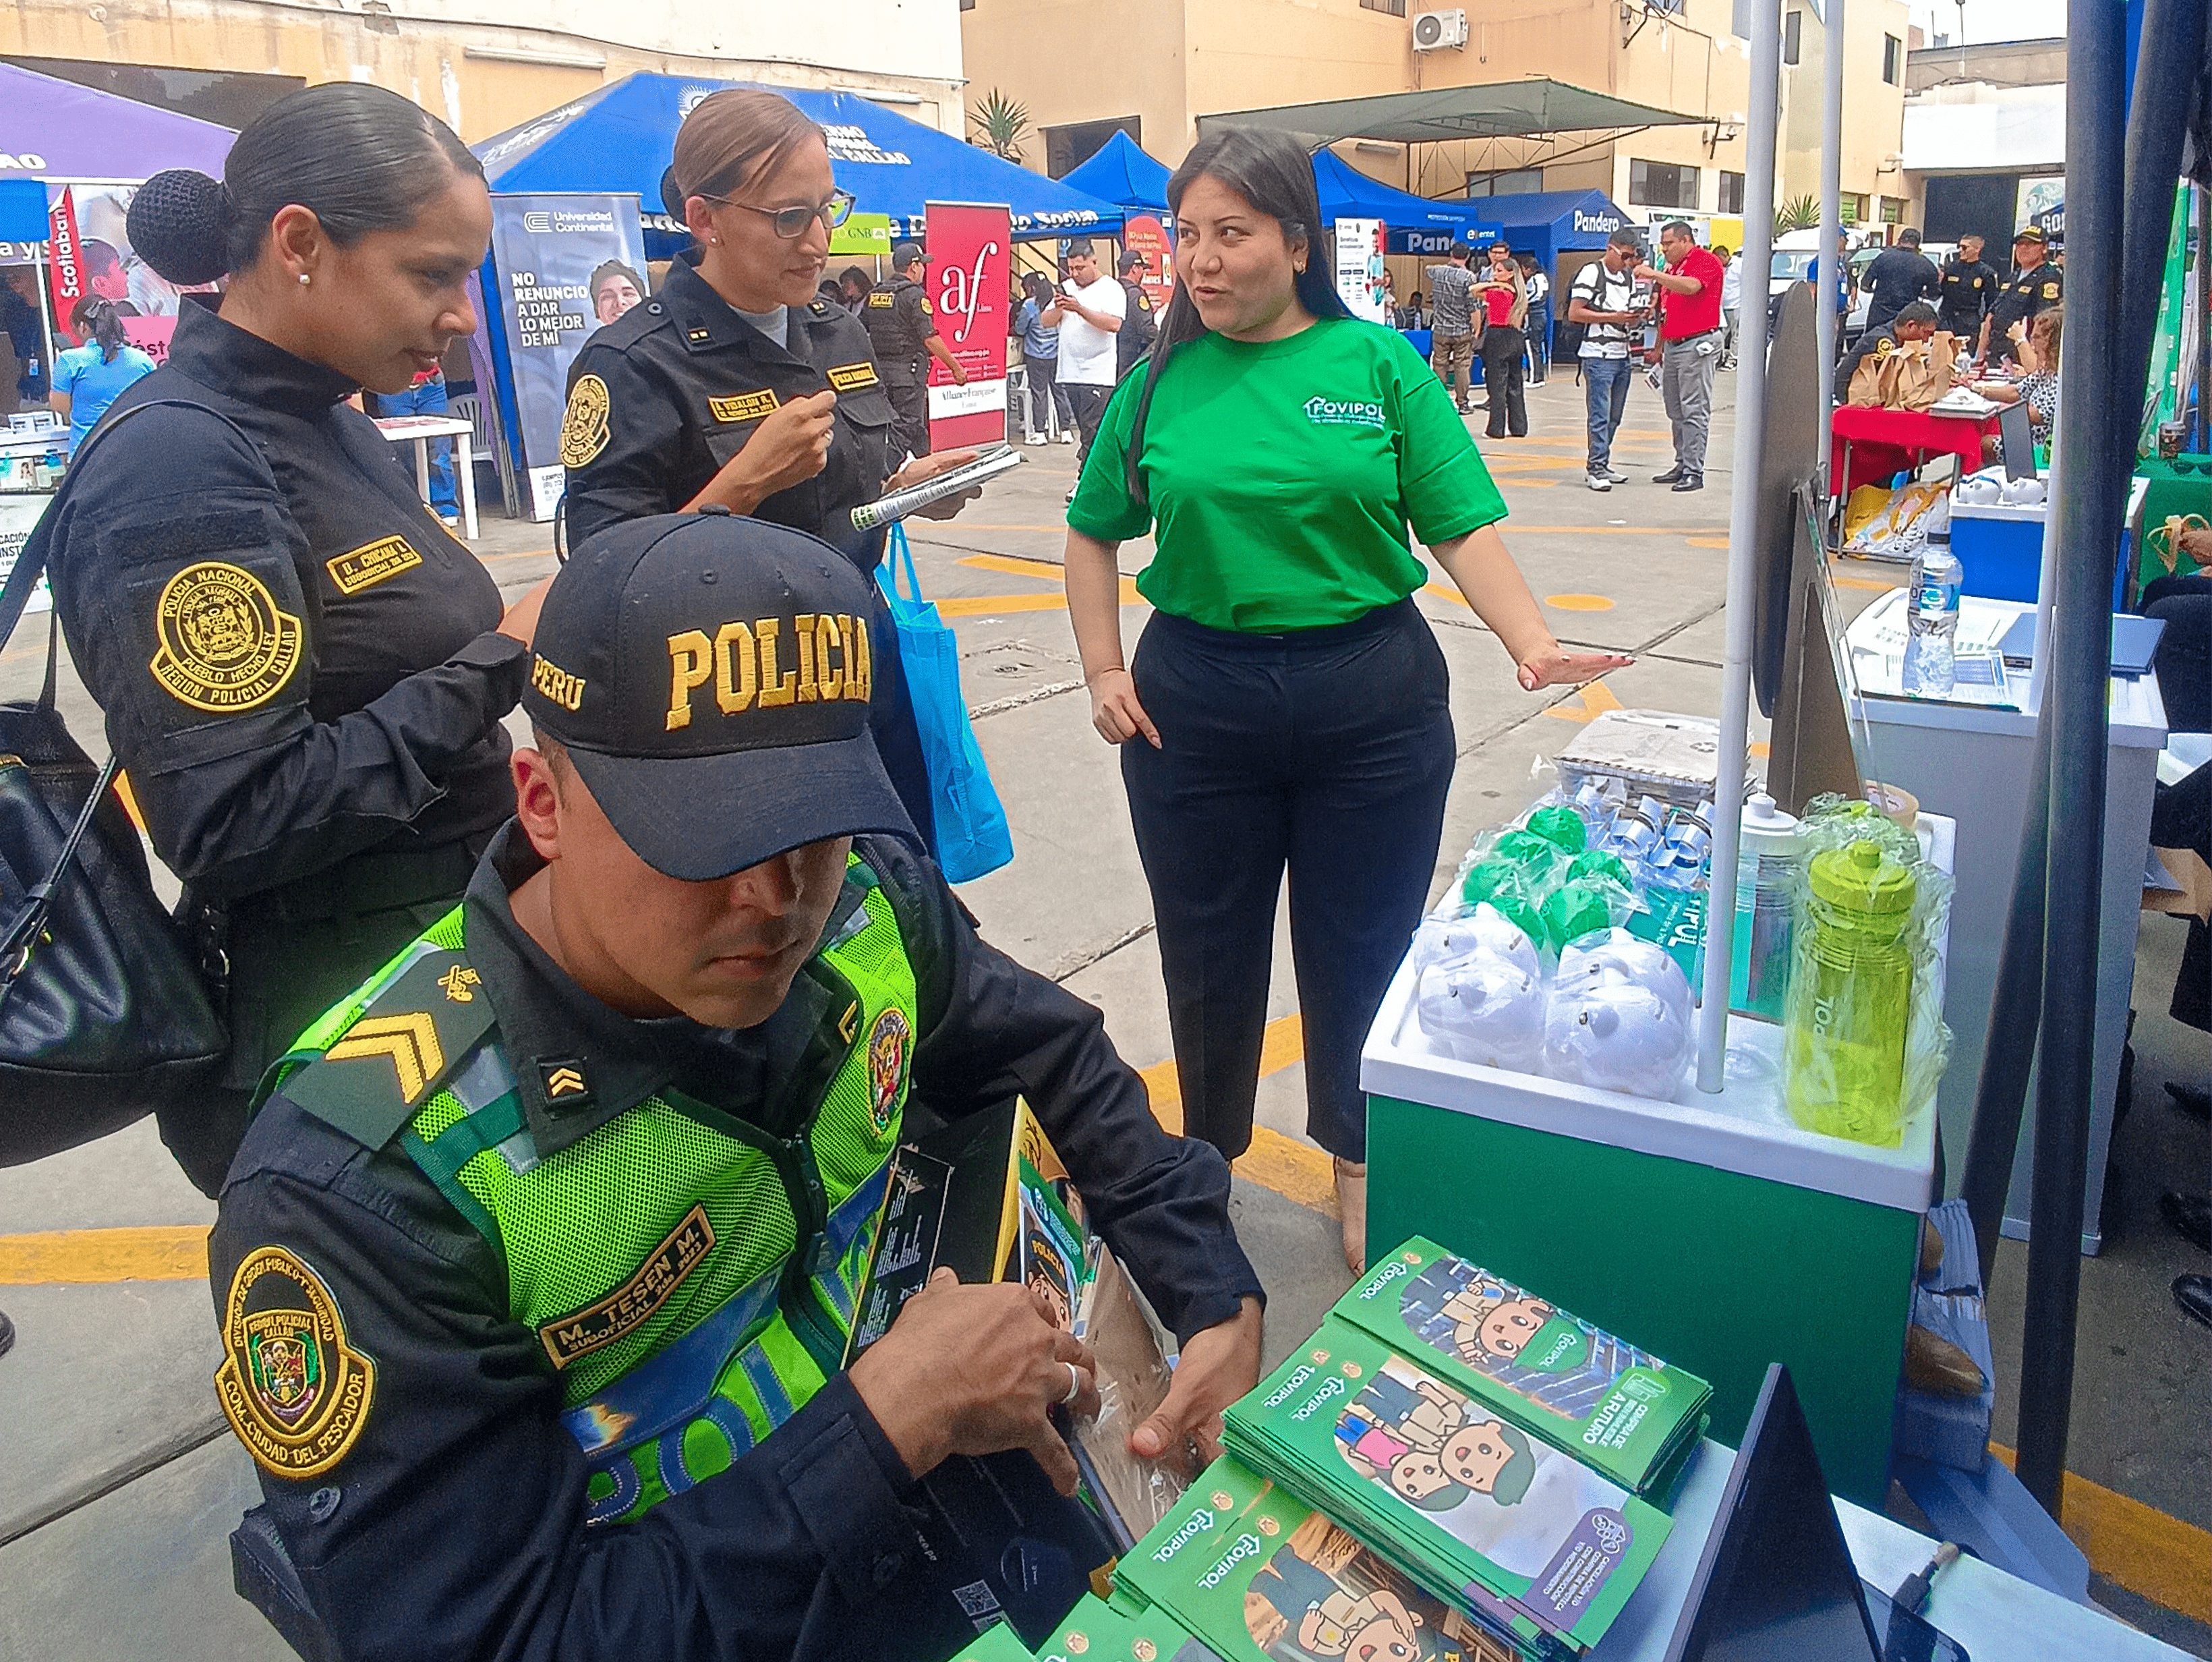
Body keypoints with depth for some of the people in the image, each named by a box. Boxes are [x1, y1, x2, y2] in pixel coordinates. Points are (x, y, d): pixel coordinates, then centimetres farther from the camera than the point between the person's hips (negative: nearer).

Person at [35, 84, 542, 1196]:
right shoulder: (175, 469, -20)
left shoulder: (329, 428, 7)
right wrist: (501, 660, -22)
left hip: (458, 971, 9)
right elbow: (232, 823, -26)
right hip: (336, 1051, -8)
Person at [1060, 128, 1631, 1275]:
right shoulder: (1161, 383, 2)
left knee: (1362, 951, 10)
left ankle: (1358, 1162, 35)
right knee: (1208, 953, 13)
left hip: (1372, 703, -1)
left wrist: (1533, 645, -22)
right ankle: (1205, 1158, 37)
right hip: (1195, 703, 1)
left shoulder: (1380, 364, -3)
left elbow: (1464, 528, -7)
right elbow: (1094, 534, 12)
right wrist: (1103, 672, 1)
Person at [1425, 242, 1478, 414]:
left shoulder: (1438, 272, -1)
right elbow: (1473, 307, -11)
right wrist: (1476, 329, -1)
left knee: (1440, 366, 10)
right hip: (1463, 330, -3)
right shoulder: (1469, 277, -12)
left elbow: (1429, 270, 26)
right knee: (1462, 367, 4)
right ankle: (1463, 403, 8)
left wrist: (1448, 263, 34)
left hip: (1440, 329, 3)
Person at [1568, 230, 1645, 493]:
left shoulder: (1629, 277, 18)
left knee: (1614, 417, 10)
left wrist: (1636, 318, 1)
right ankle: (1596, 468, -5)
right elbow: (1574, 314, -13)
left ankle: (1600, 465, 17)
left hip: (1622, 355, 8)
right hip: (1598, 355, -8)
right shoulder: (1591, 273, -6)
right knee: (1600, 416, -8)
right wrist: (1614, 317, -15)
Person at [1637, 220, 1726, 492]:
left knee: (1694, 411, -9)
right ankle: (1682, 465, 16)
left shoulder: (1705, 260, -5)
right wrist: (1659, 348, 24)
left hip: (1697, 344, -9)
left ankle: (1695, 472, -9)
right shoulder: (1671, 268, 21)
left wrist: (1655, 275, -22)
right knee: (1676, 411, 10)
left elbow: (1691, 287, -25)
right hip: (1673, 345, 9)